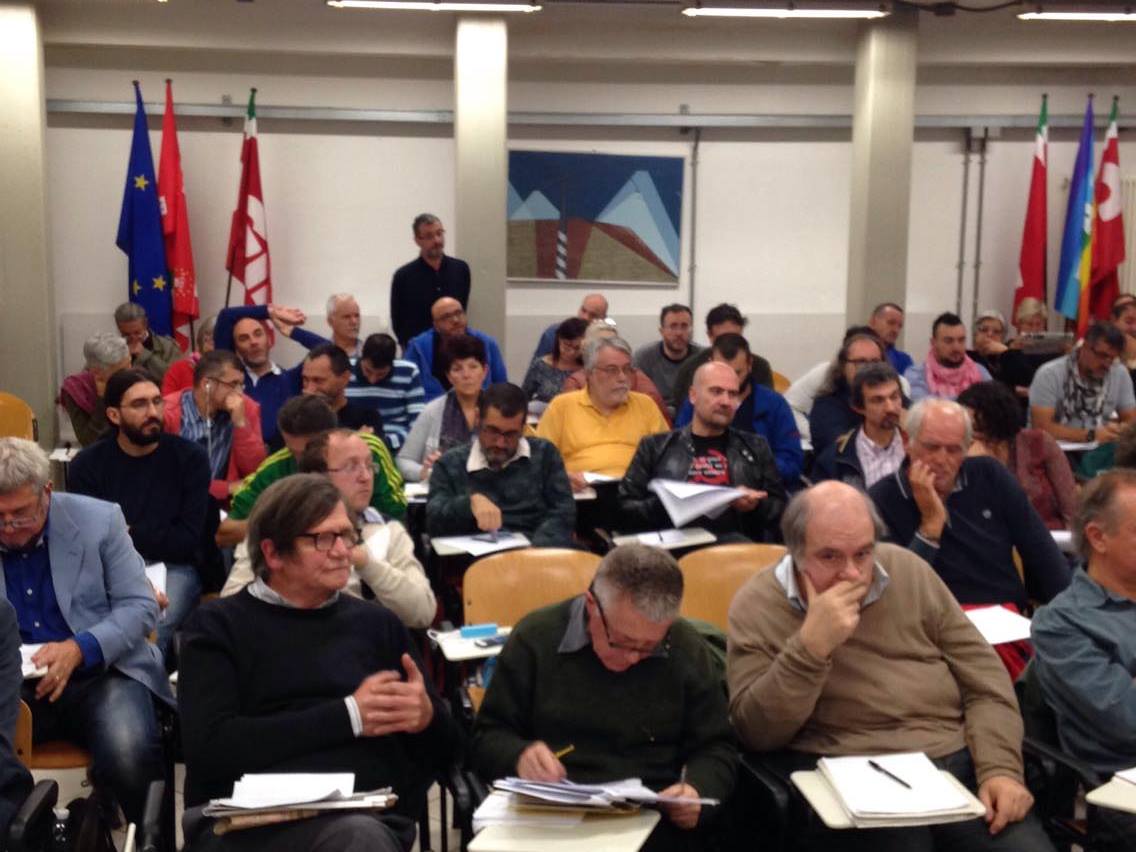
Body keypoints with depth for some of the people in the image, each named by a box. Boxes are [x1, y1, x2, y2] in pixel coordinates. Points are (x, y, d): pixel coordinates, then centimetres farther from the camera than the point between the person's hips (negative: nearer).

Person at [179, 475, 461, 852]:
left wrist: (427, 718, -6)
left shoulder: (378, 623, 17)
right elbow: (209, 747, -5)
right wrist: (348, 716, -6)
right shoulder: (218, 626, 9)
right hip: (250, 819, -3)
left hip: (371, 815, 3)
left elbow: (446, 751, 18)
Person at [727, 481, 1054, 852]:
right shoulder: (757, 607, -2)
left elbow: (984, 676, 10)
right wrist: (811, 645, -19)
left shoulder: (907, 570, 9)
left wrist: (1001, 768, -4)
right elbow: (755, 732, -10)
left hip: (958, 760, 3)